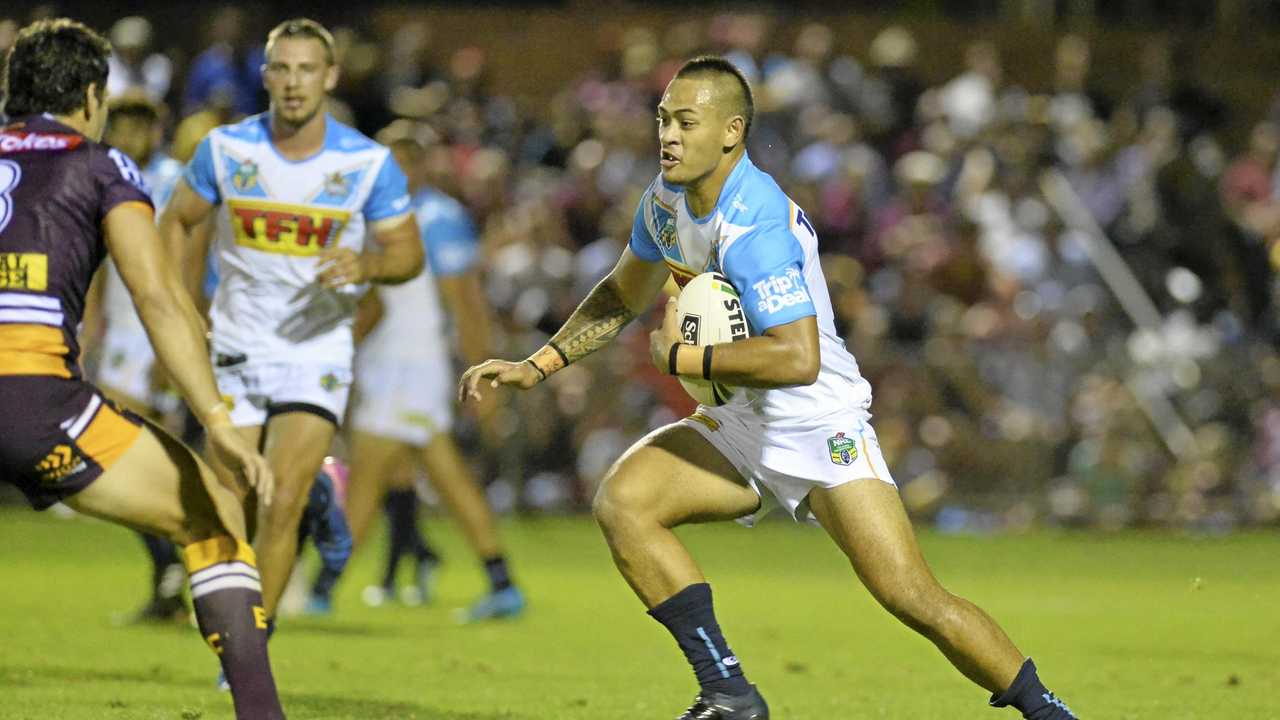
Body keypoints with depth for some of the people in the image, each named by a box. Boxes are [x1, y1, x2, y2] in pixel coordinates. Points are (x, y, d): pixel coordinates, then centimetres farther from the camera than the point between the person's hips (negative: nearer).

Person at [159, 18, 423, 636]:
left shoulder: (368, 163, -9)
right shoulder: (227, 149, -5)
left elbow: (408, 252, 0)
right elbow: (177, 223, 10)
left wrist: (367, 265, -22)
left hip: (316, 353, -2)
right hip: (236, 349, 2)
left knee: (280, 504, -15)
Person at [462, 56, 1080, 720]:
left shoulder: (753, 227, -26)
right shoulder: (668, 197, 2)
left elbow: (798, 358, -36)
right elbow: (623, 296, 20)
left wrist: (679, 356, -24)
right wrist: (536, 366, 12)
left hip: (821, 426, -8)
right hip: (742, 427, 8)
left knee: (911, 597, -19)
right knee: (620, 501, -15)